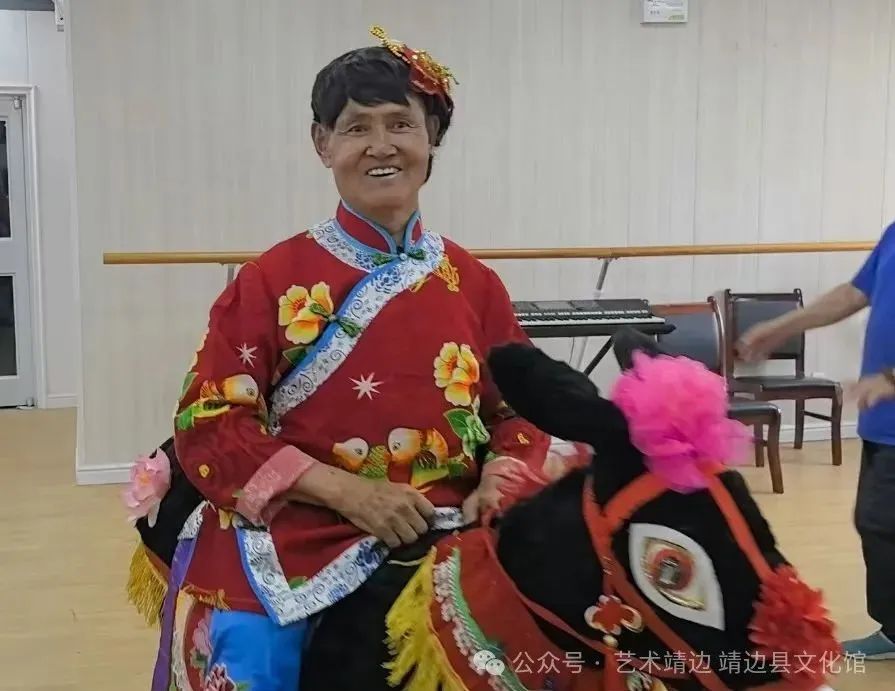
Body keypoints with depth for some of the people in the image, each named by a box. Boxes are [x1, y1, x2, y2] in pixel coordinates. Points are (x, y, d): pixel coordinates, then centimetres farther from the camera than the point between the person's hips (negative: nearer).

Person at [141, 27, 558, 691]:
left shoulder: (475, 285, 6)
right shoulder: (273, 280, -2)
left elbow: (521, 412, 13)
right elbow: (210, 423, -4)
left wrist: (498, 486, -9)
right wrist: (344, 489, -15)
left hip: (438, 554, 2)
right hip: (286, 550, -2)